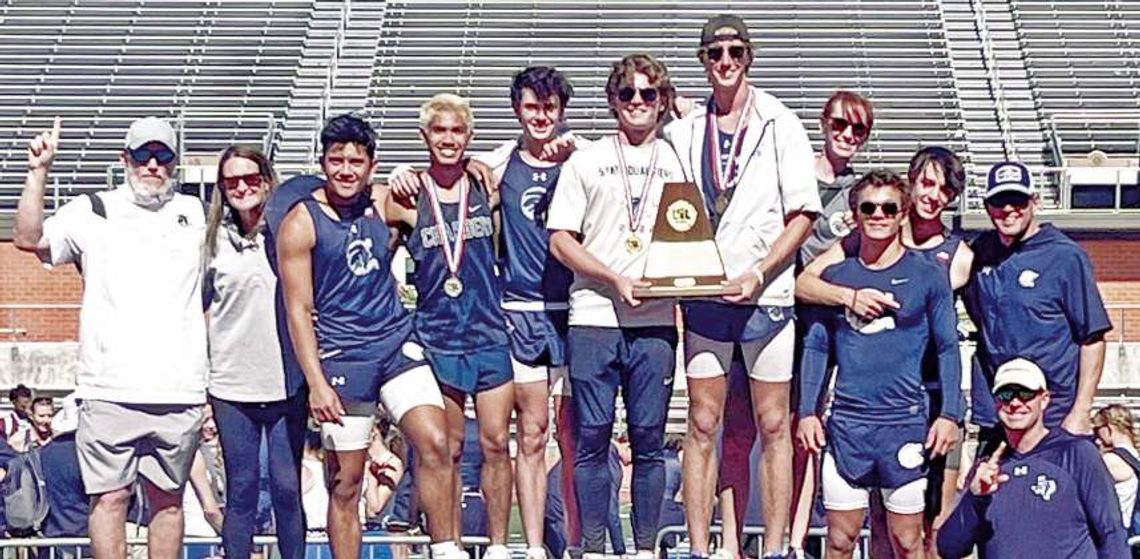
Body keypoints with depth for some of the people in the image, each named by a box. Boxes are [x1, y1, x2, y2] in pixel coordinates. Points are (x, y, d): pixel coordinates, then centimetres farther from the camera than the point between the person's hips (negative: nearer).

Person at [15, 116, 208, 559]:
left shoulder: (197, 215, 15)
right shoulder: (93, 212, 8)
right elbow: (29, 239, -5)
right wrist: (39, 172, -12)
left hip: (179, 390, 2)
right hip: (109, 388, -2)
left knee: (168, 498, 10)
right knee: (110, 497, -2)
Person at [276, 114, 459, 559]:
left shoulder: (383, 203, 8)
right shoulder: (300, 223, -5)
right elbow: (298, 311, -6)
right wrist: (316, 384, -13)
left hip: (397, 341, 4)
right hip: (341, 357, -4)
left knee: (435, 444, -12)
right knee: (345, 481, 2)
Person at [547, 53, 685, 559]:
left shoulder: (677, 162, 14)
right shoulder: (586, 161, 8)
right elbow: (560, 240, 2)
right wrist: (616, 279, -10)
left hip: (655, 322, 1)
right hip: (593, 319, -1)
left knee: (649, 439, 3)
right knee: (592, 437, 0)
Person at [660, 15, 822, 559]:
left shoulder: (780, 125, 0)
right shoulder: (683, 132, 8)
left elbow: (802, 214, -4)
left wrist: (758, 272, -14)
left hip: (767, 295, -2)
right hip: (703, 295, 2)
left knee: (773, 425, 3)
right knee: (703, 425, 4)